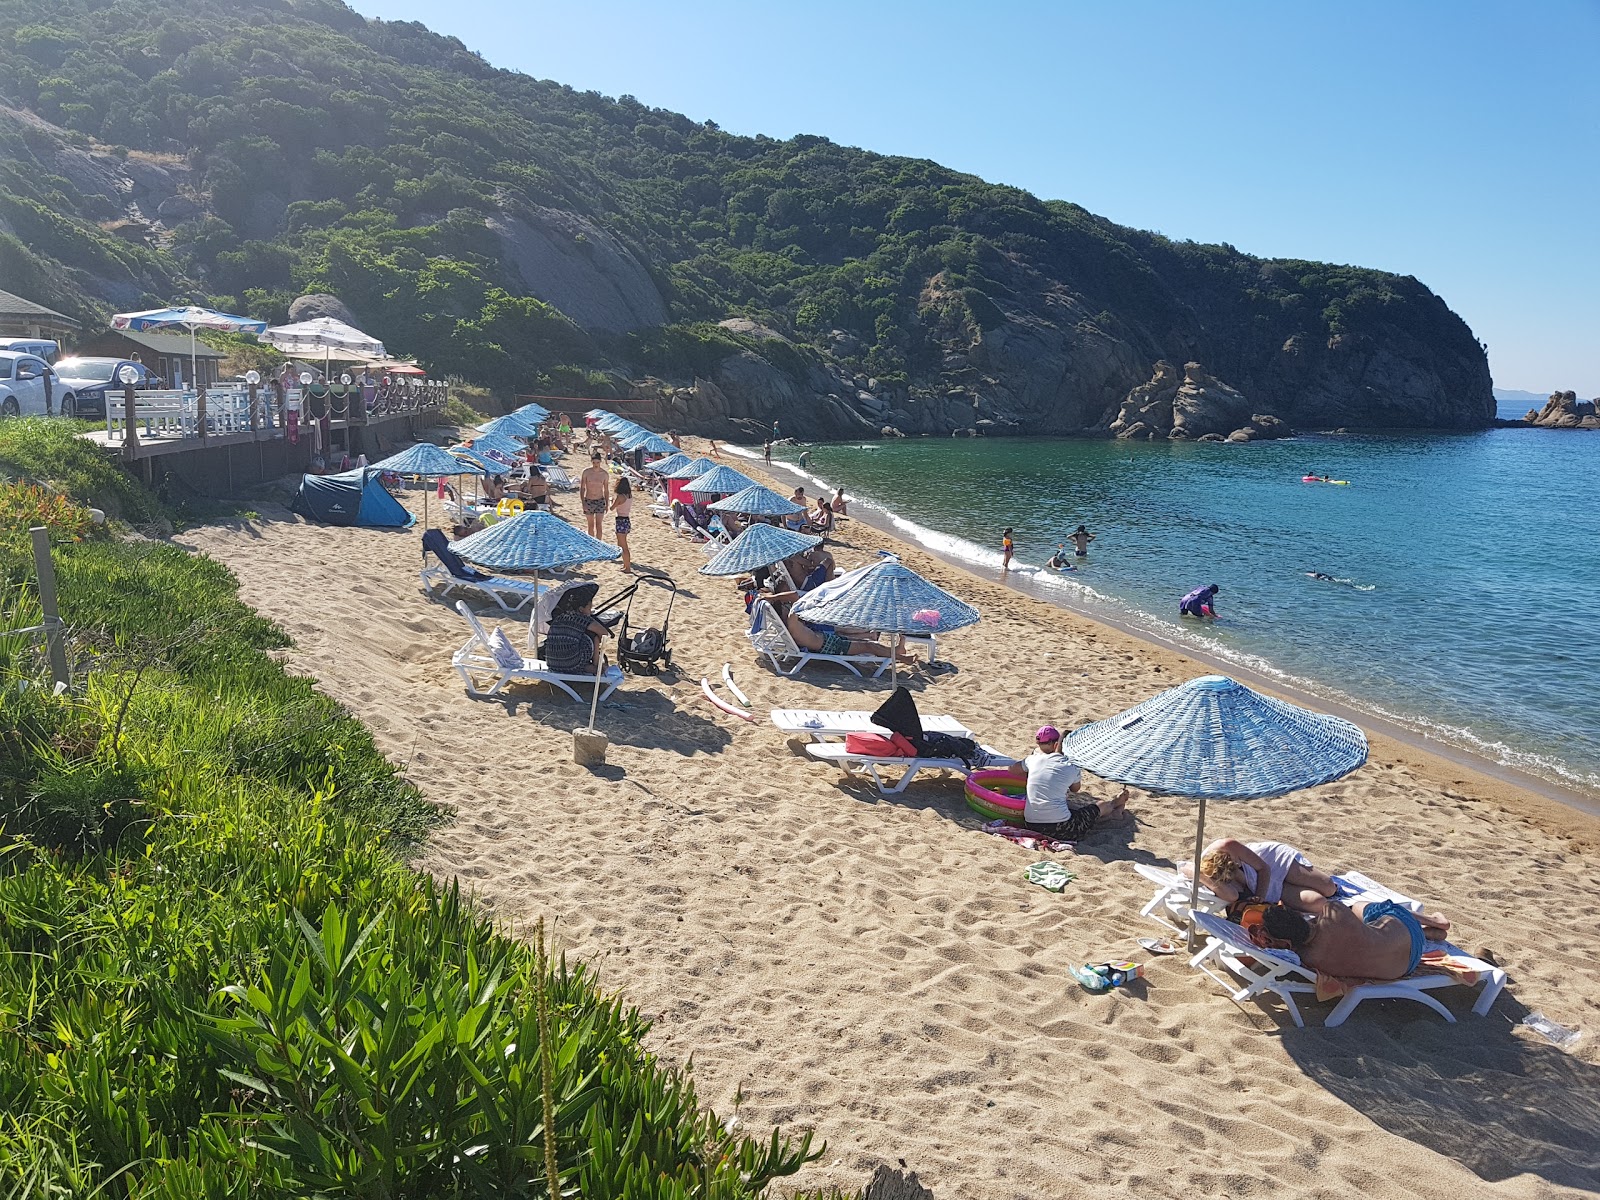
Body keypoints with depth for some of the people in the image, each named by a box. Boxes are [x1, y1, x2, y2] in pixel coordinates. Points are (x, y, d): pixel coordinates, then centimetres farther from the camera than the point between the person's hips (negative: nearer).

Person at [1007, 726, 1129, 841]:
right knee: (1101, 806, 22)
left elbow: (1012, 769, 22)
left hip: (1030, 825, 5)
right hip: (1060, 829, -5)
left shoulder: (1032, 760, 2)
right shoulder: (1071, 768, -3)